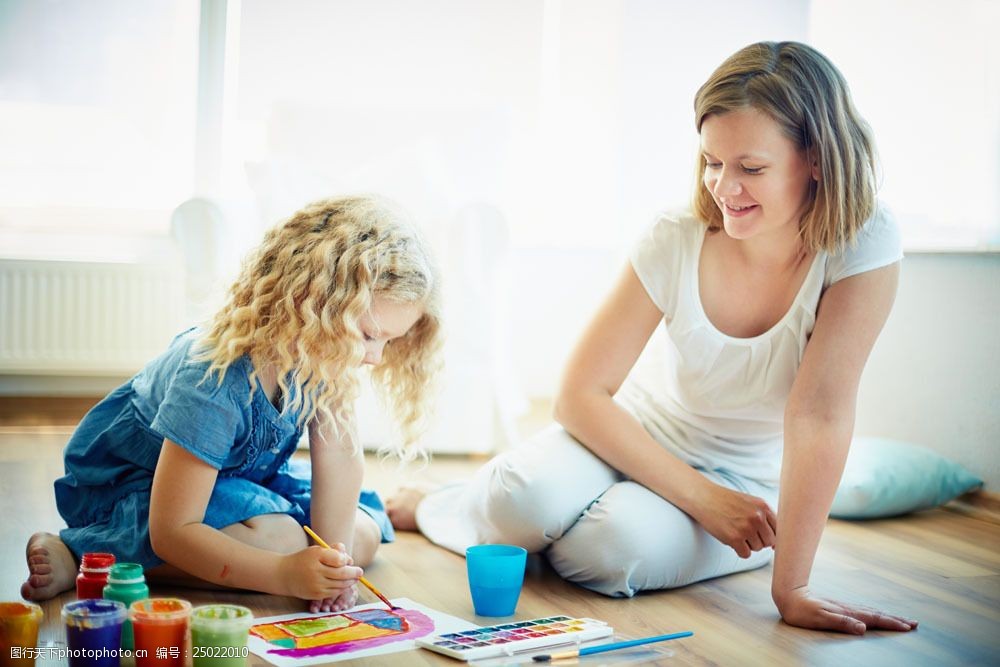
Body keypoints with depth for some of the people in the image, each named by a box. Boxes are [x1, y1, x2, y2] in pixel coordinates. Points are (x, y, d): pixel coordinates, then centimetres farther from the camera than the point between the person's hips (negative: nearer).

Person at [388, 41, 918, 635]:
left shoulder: (865, 244, -22)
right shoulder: (677, 242, -18)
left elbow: (819, 412, -28)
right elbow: (579, 394, -16)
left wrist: (791, 589, -30)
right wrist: (703, 498, -23)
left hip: (746, 482, -1)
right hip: (640, 433, 1)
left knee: (623, 545, -33)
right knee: (530, 493, -30)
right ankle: (434, 505, 5)